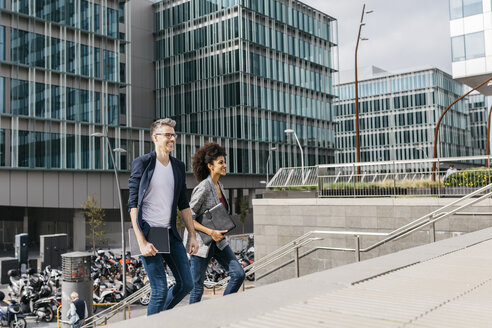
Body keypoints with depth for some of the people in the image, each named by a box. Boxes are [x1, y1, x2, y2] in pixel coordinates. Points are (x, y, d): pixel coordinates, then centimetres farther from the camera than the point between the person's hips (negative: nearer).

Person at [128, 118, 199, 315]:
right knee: (160, 290, -6)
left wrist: (192, 236, 11)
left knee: (186, 284, 8)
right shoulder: (142, 163, -6)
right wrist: (141, 242, -16)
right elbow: (133, 204, -9)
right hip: (148, 232, -6)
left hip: (170, 233, 6)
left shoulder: (178, 166, 12)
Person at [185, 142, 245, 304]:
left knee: (238, 274, -1)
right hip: (201, 243, -7)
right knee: (197, 287, 4)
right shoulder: (203, 188, -18)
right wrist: (210, 232, -22)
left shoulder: (219, 186, 8)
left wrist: (218, 233, 9)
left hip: (219, 242, 8)